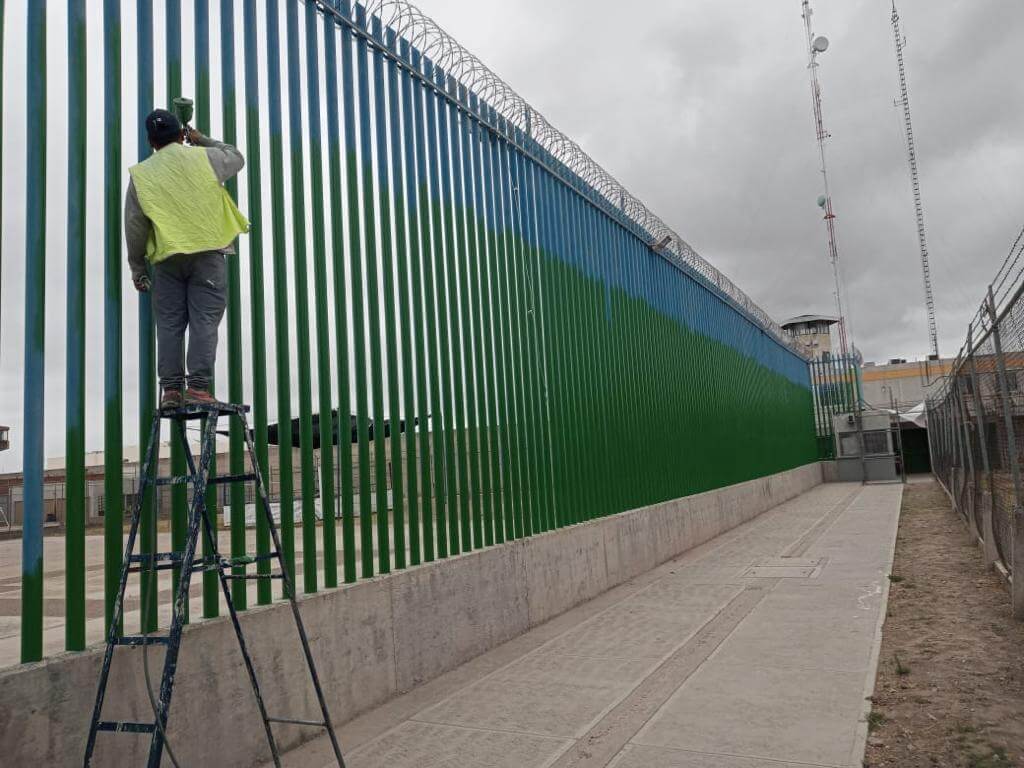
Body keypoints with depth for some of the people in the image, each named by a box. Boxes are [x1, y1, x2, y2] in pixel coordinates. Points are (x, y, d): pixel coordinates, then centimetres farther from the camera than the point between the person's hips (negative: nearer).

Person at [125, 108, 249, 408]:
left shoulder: (141, 174, 10)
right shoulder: (203, 157, 5)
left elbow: (134, 226, 9)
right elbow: (236, 158, 25)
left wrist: (137, 267, 16)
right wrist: (202, 139, 35)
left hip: (167, 258, 2)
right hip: (208, 251, -2)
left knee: (169, 324, 5)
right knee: (203, 321, -5)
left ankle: (171, 389, 3)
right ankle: (198, 386, -11)